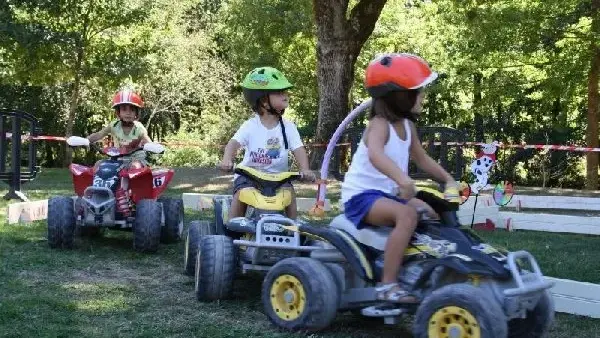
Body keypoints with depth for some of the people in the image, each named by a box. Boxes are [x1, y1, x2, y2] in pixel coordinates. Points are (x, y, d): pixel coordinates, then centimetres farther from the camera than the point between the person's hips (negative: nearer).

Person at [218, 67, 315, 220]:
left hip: (278, 175, 2)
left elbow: (298, 149, -11)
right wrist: (227, 160, -42)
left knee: (289, 191, -22)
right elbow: (234, 143, -20)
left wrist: (305, 169, -30)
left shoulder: (288, 127, -3)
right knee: (241, 193, -25)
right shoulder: (250, 126, -9)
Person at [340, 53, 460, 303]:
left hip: (388, 193, 9)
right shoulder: (380, 124, -20)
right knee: (407, 214, -33)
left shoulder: (407, 125, 6)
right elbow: (375, 154, -43)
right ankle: (388, 285, -31)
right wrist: (402, 178, -60)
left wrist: (449, 180, 7)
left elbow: (422, 159, 20)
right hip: (362, 195, -9)